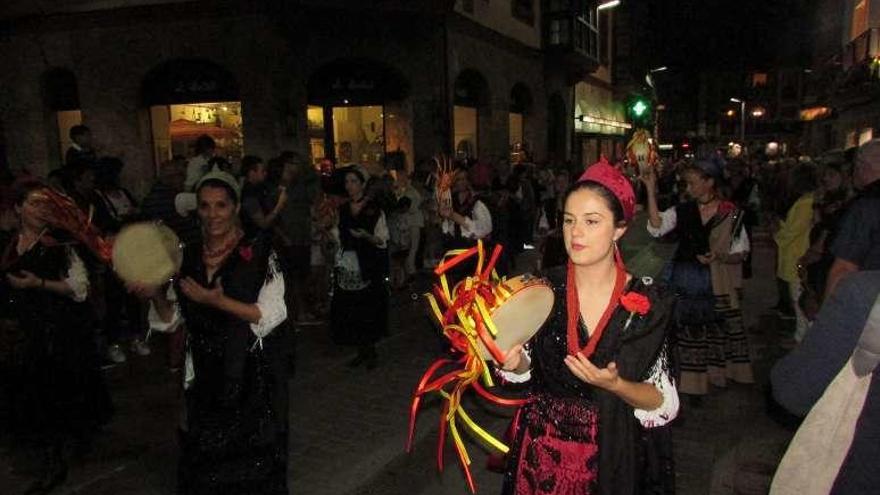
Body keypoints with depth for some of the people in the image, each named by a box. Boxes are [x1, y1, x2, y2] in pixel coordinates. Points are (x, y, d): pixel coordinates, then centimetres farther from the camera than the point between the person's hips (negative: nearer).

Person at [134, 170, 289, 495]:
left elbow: (270, 316, -16)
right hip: (204, 374, 4)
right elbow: (171, 320, 8)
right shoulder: (189, 257, 4)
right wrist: (155, 296, -11)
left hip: (252, 376, -4)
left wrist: (218, 301, -25)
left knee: (251, 455, 9)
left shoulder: (259, 254, -10)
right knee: (203, 458, 17)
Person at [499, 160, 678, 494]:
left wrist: (615, 385, -26)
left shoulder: (649, 301, -14)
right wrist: (515, 361, -19)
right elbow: (526, 368, 1)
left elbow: (663, 402, -9)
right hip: (540, 451, 2)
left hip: (612, 454, -1)